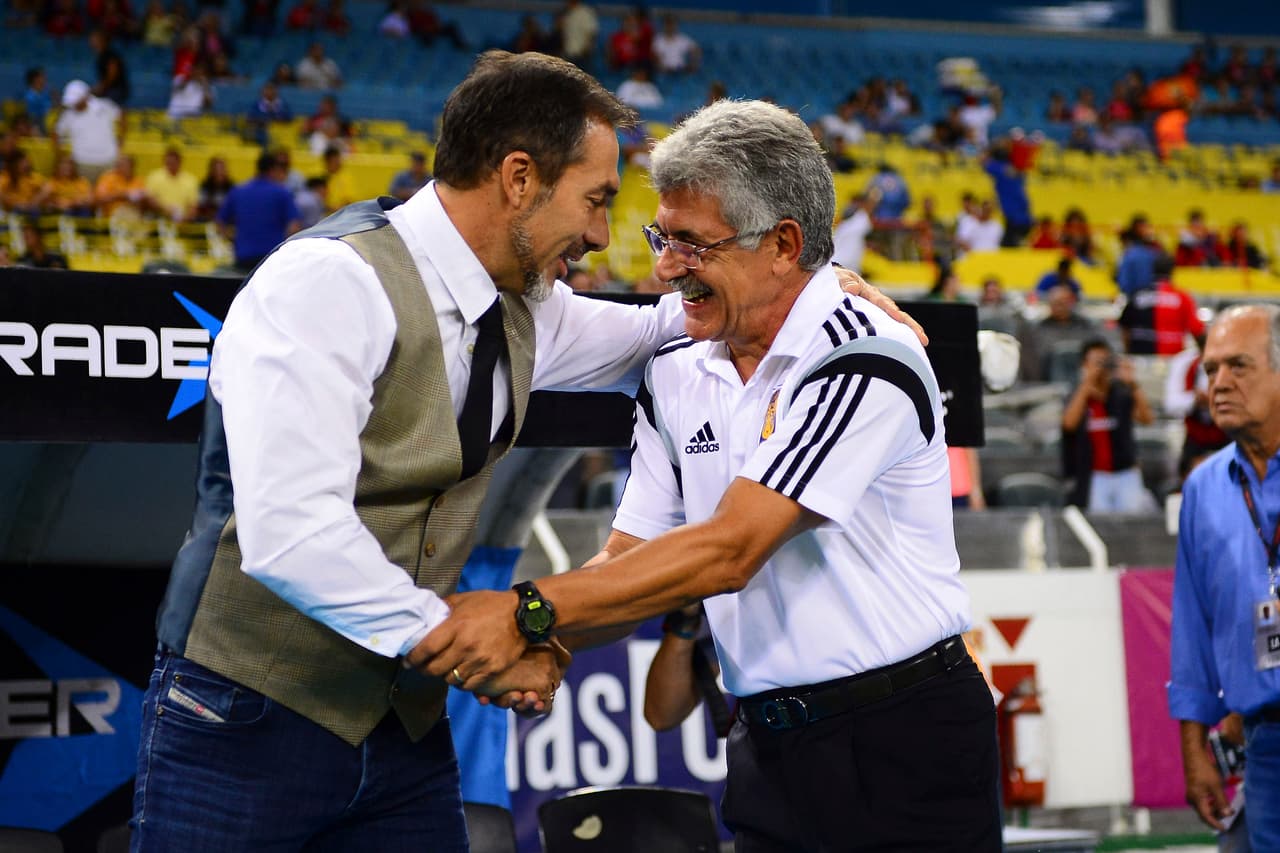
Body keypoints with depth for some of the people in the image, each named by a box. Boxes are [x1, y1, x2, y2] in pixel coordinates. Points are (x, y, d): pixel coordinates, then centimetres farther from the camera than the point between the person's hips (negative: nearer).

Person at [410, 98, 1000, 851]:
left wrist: (530, 614, -26)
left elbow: (728, 550, -23)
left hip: (905, 745, -6)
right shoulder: (675, 374, 8)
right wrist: (539, 646, -14)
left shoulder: (865, 364, -16)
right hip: (769, 747, 6)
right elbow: (630, 561, 7)